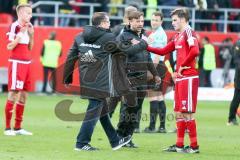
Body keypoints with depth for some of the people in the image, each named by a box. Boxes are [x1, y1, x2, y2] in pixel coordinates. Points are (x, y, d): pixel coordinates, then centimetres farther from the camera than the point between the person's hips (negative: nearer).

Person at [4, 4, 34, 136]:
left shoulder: (28, 27, 14)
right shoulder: (14, 26, -11)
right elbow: (9, 47, -16)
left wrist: (31, 35, 5)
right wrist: (20, 34, -21)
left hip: (26, 63, 8)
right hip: (17, 63, -8)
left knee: (23, 95, 9)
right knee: (13, 94, -8)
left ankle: (18, 127, 16)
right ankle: (7, 128, -4)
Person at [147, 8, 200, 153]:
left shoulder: (189, 32, -10)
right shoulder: (178, 36, 18)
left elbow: (195, 51, -26)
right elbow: (163, 51, 22)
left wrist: (183, 65, -17)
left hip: (189, 78, -9)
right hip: (180, 78, 9)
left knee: (187, 112, -7)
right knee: (179, 112, 11)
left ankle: (194, 146, -3)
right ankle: (179, 145, 16)